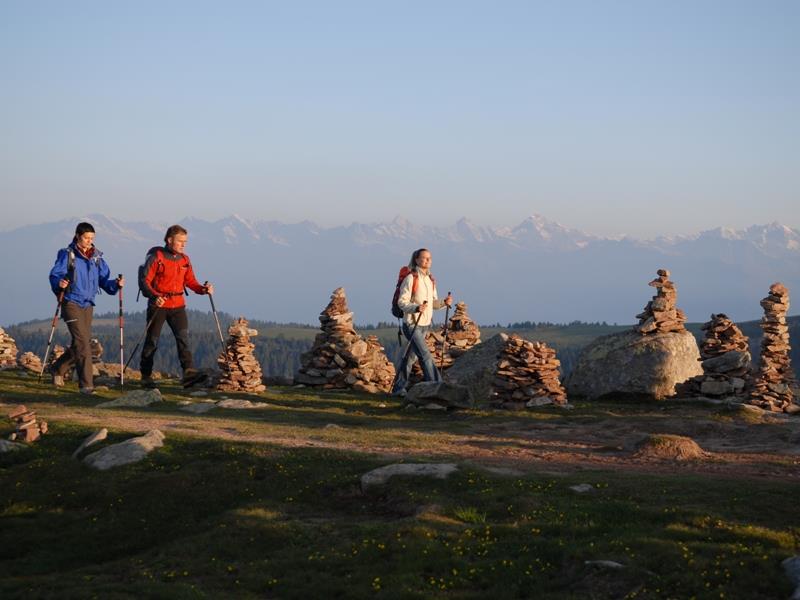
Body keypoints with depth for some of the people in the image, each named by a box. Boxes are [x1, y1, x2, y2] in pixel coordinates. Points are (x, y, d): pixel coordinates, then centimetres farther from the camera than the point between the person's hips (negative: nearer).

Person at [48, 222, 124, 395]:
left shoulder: (97, 257, 10)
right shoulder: (67, 254, -5)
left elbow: (104, 279, 9)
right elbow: (55, 274, -11)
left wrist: (116, 284, -11)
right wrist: (59, 283, -33)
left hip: (87, 304, 6)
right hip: (71, 302, -6)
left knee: (83, 343, 12)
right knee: (82, 342, -14)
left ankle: (58, 369, 35)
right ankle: (86, 384, -12)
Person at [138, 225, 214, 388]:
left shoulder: (184, 260, 8)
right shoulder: (156, 257, -8)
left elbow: (190, 281, 9)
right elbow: (144, 281, -11)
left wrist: (202, 289, -11)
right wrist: (154, 296, -27)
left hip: (178, 305, 4)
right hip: (158, 305, -4)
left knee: (183, 337, -12)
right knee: (152, 340, 6)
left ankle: (189, 373, -19)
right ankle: (146, 376, 18)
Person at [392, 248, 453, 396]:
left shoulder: (431, 280, 12)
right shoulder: (410, 279, -12)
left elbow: (433, 303, 16)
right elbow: (401, 302, -14)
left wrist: (444, 302, -5)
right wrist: (416, 308, -31)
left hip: (425, 324, 8)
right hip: (412, 324, -8)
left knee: (411, 357, 12)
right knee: (426, 356, -14)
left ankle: (398, 388, 20)